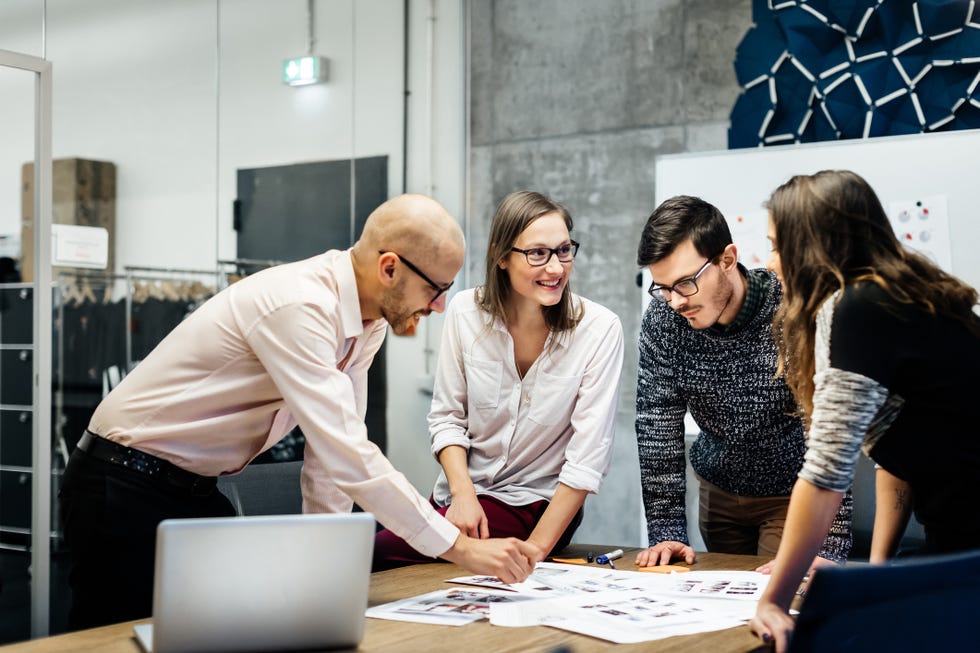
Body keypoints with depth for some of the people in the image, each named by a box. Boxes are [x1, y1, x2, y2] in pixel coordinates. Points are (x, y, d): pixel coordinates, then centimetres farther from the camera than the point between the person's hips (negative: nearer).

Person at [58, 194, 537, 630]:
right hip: (125, 488, -8)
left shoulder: (368, 321, -2)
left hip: (194, 488, 8)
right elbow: (348, 458, -35)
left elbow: (334, 443, 2)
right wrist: (462, 547, -30)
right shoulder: (298, 306, -31)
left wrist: (325, 556, -2)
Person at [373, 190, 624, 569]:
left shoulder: (599, 329, -15)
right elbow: (446, 417, 2)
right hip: (462, 494, 4)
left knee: (382, 552, -22)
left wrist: (535, 549, -20)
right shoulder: (466, 311, -5)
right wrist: (463, 493, -15)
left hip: (535, 505, -4)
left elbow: (588, 457, -16)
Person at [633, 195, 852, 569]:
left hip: (794, 493, -4)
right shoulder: (663, 317, -16)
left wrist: (828, 548, -34)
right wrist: (666, 531, -17)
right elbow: (657, 423, -13)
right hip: (717, 490, 4)